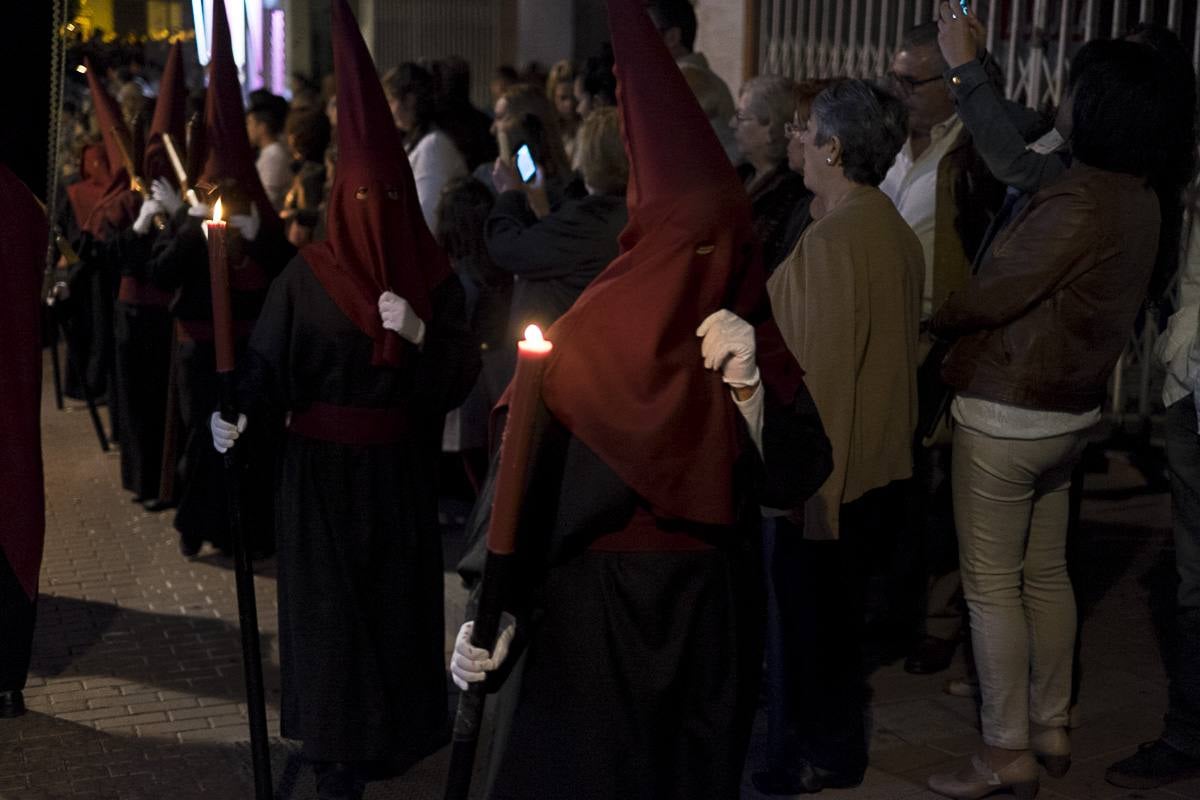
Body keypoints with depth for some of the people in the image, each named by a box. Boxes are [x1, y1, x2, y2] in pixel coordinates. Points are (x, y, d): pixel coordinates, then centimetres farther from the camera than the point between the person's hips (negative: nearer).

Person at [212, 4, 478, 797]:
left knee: (400, 595, 7)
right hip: (324, 465, -1)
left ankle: (395, 731, 23)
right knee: (329, 599, 1)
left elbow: (464, 372, -2)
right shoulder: (307, 273, -2)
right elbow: (271, 362, -5)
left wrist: (420, 335, -19)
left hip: (402, 467, 2)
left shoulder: (433, 275, 2)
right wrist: (240, 415, -23)